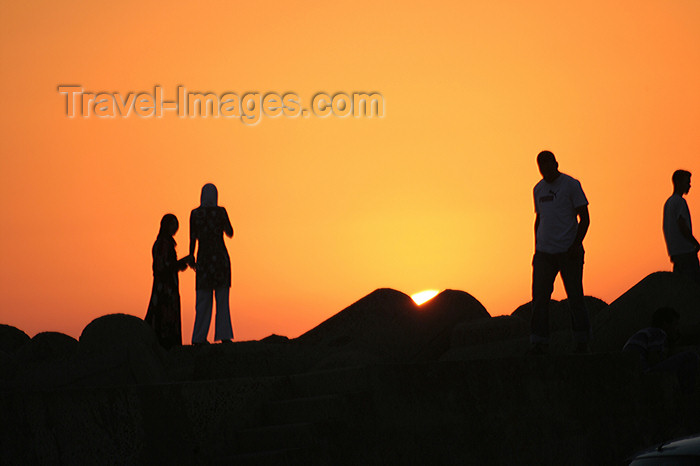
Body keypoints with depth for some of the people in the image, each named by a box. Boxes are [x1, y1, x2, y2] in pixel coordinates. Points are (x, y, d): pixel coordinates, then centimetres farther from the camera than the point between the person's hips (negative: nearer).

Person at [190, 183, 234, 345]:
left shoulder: (194, 214, 1)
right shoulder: (220, 211, -4)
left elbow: (192, 239, 2)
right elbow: (230, 233, 6)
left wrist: (191, 257, 15)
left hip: (203, 258, 2)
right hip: (220, 256, -2)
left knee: (203, 299, 6)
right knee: (222, 298, 2)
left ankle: (199, 337, 1)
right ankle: (224, 334, -5)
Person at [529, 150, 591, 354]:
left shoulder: (571, 185, -2)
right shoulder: (538, 189, 15)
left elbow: (584, 218, -3)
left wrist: (576, 244, -14)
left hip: (568, 251, -5)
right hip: (544, 252, 5)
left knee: (575, 298, 0)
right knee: (539, 297, -3)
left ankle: (582, 343, 7)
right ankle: (539, 343, -1)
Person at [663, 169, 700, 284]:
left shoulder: (668, 203, 19)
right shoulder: (680, 202, -11)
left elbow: (666, 229, 23)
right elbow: (683, 228, -18)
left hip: (674, 251, 9)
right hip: (686, 251, -9)